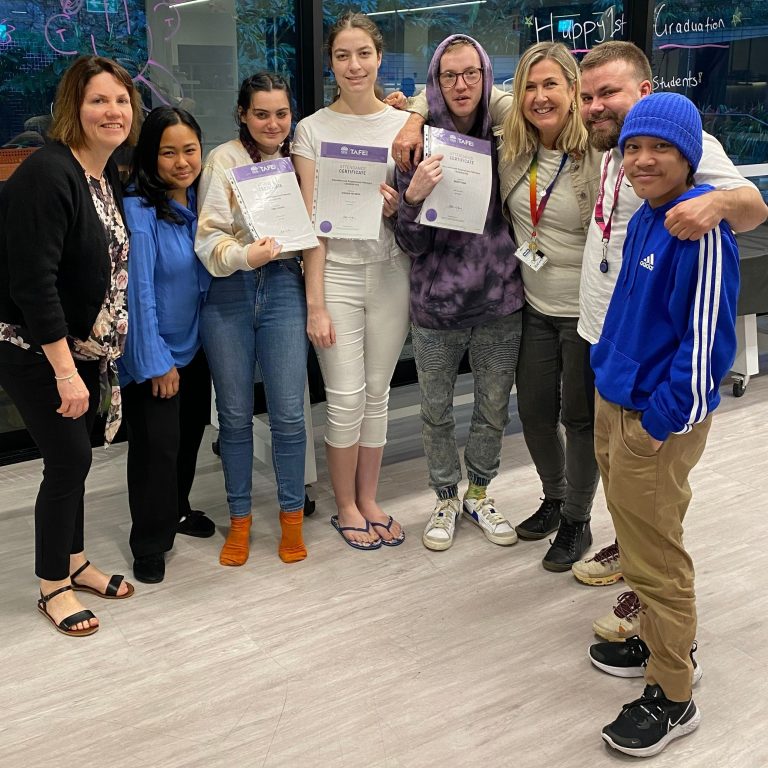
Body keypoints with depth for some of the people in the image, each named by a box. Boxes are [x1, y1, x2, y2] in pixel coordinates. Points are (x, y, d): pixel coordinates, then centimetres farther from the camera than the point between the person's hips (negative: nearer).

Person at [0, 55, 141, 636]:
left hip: (81, 346, 8)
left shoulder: (110, 176, 7)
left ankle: (75, 563, 31)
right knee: (70, 457, -4)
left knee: (75, 454, 15)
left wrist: (82, 362, 12)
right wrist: (65, 370, -25)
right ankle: (53, 587, 13)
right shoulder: (48, 174, -21)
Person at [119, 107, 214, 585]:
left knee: (190, 433, 20)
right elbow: (139, 290, -22)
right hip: (154, 353, -7)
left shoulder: (199, 200, 0)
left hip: (195, 345, 7)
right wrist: (157, 361, -19)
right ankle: (151, 544, 15)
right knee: (156, 445, -1)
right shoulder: (138, 210, -22)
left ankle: (177, 510, 42)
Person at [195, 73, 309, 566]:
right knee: (235, 414, 7)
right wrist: (244, 255, -27)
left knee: (289, 413, -1)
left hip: (284, 289, 2)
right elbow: (209, 236, -8)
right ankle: (240, 520, 22)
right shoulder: (224, 160, -1)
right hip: (229, 294, -1)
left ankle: (292, 517, 17)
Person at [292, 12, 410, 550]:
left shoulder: (404, 124, 5)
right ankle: (346, 507, 19)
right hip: (337, 273, -2)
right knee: (346, 399, 0)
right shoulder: (314, 129, -1)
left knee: (377, 394, 10)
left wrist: (401, 205, -13)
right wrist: (315, 302, -9)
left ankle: (368, 500, 25)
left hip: (391, 272, 2)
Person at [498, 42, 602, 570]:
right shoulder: (514, 153, -1)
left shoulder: (598, 156, -18)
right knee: (535, 412, 16)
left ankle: (577, 521, 29)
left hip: (586, 310, -5)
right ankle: (554, 498, 41)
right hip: (536, 307, 6)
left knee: (580, 418, 9)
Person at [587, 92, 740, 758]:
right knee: (637, 540, 22)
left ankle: (672, 698, 19)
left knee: (656, 559, 2)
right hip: (616, 404, 9)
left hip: (660, 422, -9)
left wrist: (662, 420, -19)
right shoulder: (643, 218, 7)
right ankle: (663, 644, 42)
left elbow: (708, 338, -21)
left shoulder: (701, 229, -20)